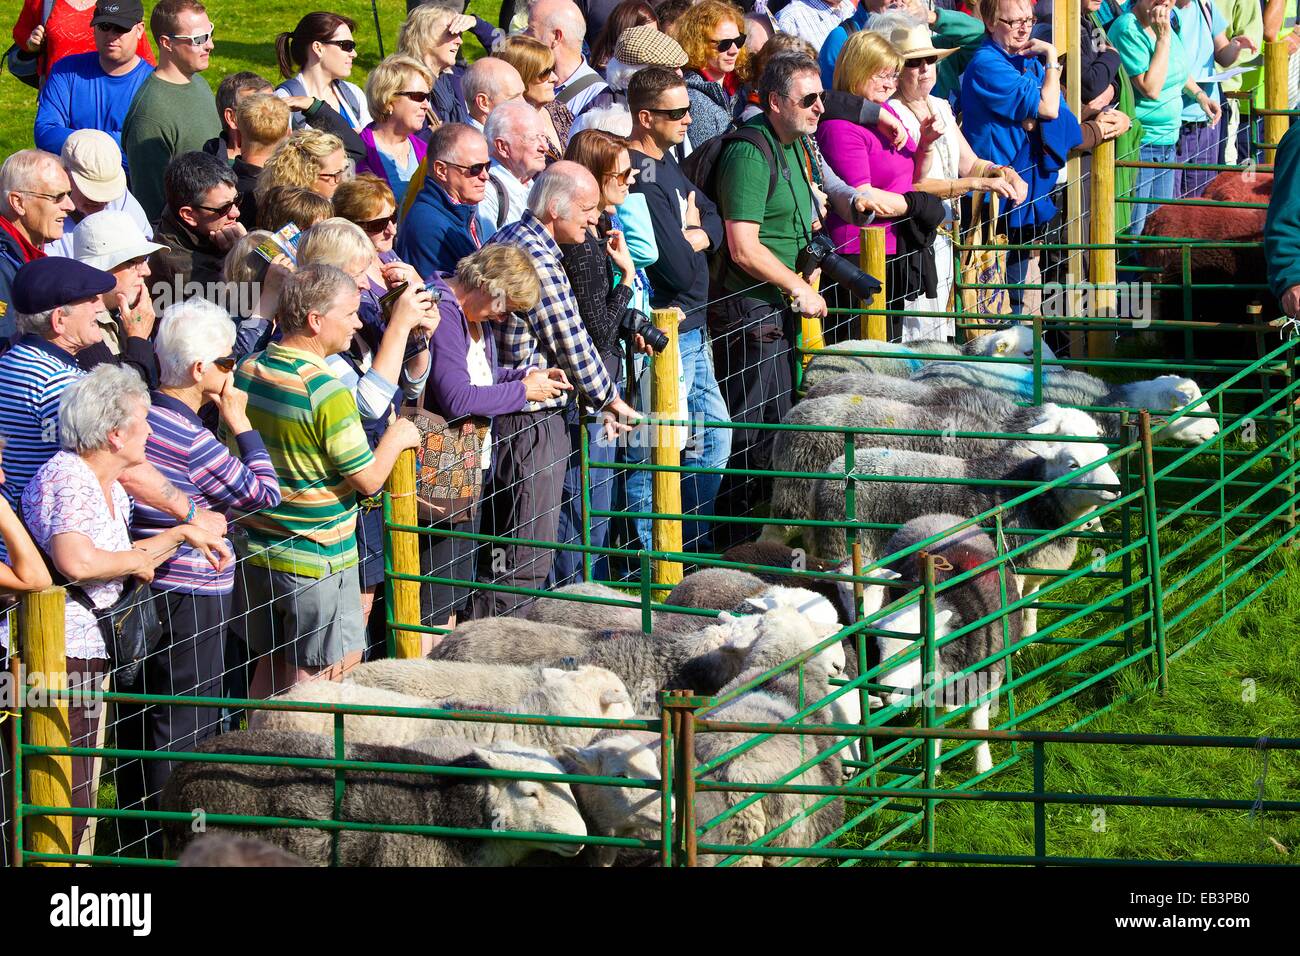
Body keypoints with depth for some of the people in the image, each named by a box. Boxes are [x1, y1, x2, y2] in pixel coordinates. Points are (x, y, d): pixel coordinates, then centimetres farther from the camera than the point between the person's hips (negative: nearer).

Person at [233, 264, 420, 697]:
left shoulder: (247, 371, 1)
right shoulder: (326, 391, -22)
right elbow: (368, 478, -16)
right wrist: (396, 439, 2)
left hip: (256, 553, 7)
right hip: (316, 561, -7)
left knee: (270, 668, 18)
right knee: (313, 679, 2)